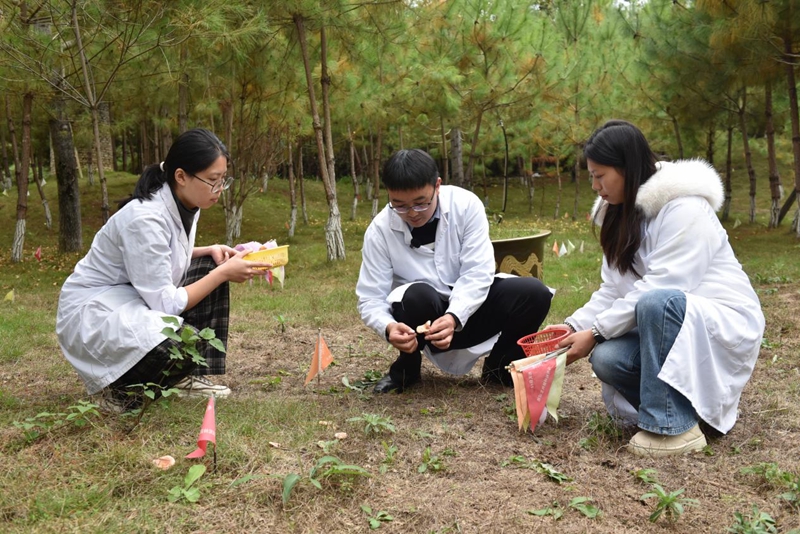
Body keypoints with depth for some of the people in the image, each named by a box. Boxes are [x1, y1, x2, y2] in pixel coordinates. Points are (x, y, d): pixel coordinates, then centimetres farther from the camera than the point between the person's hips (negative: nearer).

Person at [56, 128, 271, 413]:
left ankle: (186, 377, 1)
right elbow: (166, 304, -25)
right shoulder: (145, 218, -27)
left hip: (139, 301, 10)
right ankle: (123, 387, -3)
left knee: (209, 268, -1)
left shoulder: (186, 205, -2)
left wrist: (210, 251, -1)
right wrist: (224, 273, -19)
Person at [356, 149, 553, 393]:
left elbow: (477, 274, -19)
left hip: (469, 308, 2)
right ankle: (407, 366, -5)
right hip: (423, 311, -1)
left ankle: (499, 367, 3)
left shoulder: (466, 205, -15)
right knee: (418, 296, -37)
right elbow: (371, 299, -15)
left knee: (535, 294, -23)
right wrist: (389, 327, -38)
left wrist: (454, 317, -36)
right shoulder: (379, 230, -15)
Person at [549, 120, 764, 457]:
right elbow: (613, 290, 4)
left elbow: (660, 289, -26)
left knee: (657, 302, -37)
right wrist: (574, 326, -10)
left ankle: (674, 426, -25)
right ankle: (686, 397, 5)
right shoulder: (622, 214, 7)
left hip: (725, 323, -7)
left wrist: (595, 333, -23)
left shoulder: (684, 208, -19)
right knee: (607, 359, -20)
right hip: (665, 327, 7)